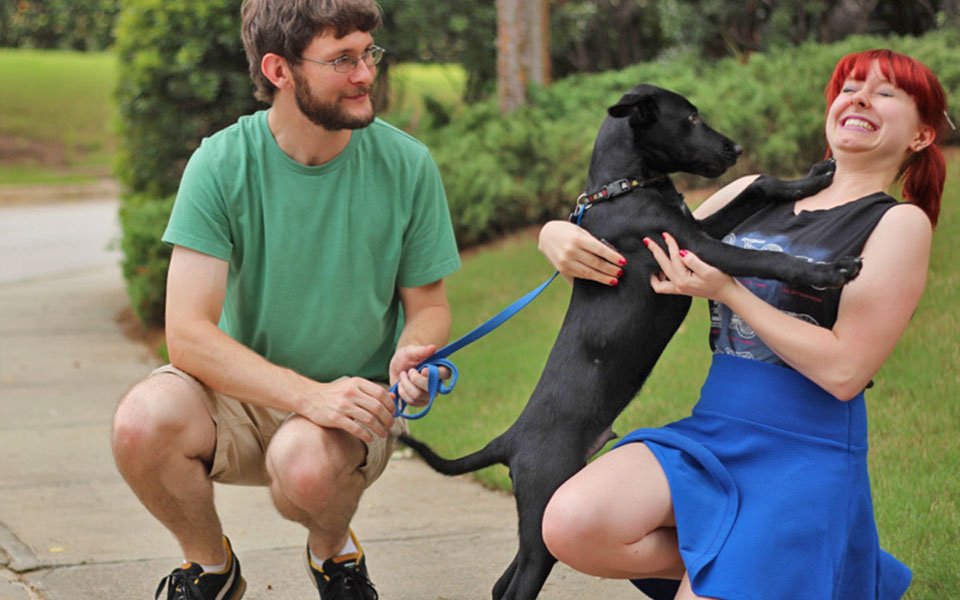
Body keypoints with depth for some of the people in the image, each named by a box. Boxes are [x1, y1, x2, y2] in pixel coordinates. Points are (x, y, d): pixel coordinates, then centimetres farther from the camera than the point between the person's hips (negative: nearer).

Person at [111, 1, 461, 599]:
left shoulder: (406, 164, -9)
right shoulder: (222, 164, -13)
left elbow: (429, 304, 4)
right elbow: (189, 335, -19)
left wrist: (411, 352, -21)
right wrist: (308, 395, -32)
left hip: (354, 403, -1)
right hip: (243, 390, 1)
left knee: (305, 462, -36)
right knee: (144, 420, -31)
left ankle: (334, 551, 4)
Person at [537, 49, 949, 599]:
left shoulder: (900, 223, -3)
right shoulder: (755, 195, 13)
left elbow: (845, 370, -13)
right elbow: (643, 257, 19)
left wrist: (727, 291, -13)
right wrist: (559, 235, -3)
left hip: (806, 460, -4)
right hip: (709, 436, 4)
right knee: (572, 526, -24)